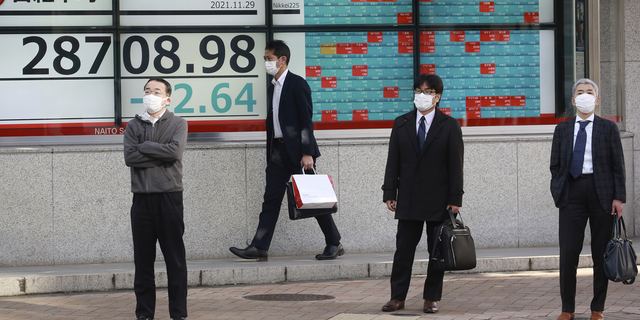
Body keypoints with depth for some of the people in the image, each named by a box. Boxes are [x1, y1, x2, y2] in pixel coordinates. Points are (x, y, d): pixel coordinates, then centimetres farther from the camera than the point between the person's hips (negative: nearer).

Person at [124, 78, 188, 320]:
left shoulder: (177, 124, 5)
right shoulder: (134, 125, 11)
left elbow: (175, 151, -13)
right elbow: (130, 157, -4)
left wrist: (144, 147, -7)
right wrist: (161, 156, -9)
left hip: (169, 197, -2)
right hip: (142, 198, 2)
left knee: (175, 258, 0)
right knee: (143, 258, 5)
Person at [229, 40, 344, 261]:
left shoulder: (297, 84, -9)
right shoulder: (273, 87, 15)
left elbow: (306, 120, -14)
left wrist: (307, 153, -20)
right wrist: (270, 154, 15)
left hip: (297, 150, -8)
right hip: (278, 150, 8)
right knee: (271, 199, 2)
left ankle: (334, 244, 8)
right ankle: (259, 247, -1)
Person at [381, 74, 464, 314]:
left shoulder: (449, 126, 1)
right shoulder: (401, 124, 8)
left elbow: (455, 165, -2)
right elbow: (393, 162, 7)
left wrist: (455, 199, -8)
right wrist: (389, 193, 0)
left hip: (439, 200, -2)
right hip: (408, 199, 2)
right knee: (403, 249, 2)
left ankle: (431, 298, 11)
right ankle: (398, 297, 7)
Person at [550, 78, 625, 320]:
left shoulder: (608, 128, 6)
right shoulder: (562, 129, 11)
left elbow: (618, 165, 3)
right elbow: (555, 165, 12)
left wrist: (618, 197, -6)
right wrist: (558, 193, 0)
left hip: (602, 192, -1)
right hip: (572, 192, 1)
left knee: (601, 253, 2)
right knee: (568, 252, -5)